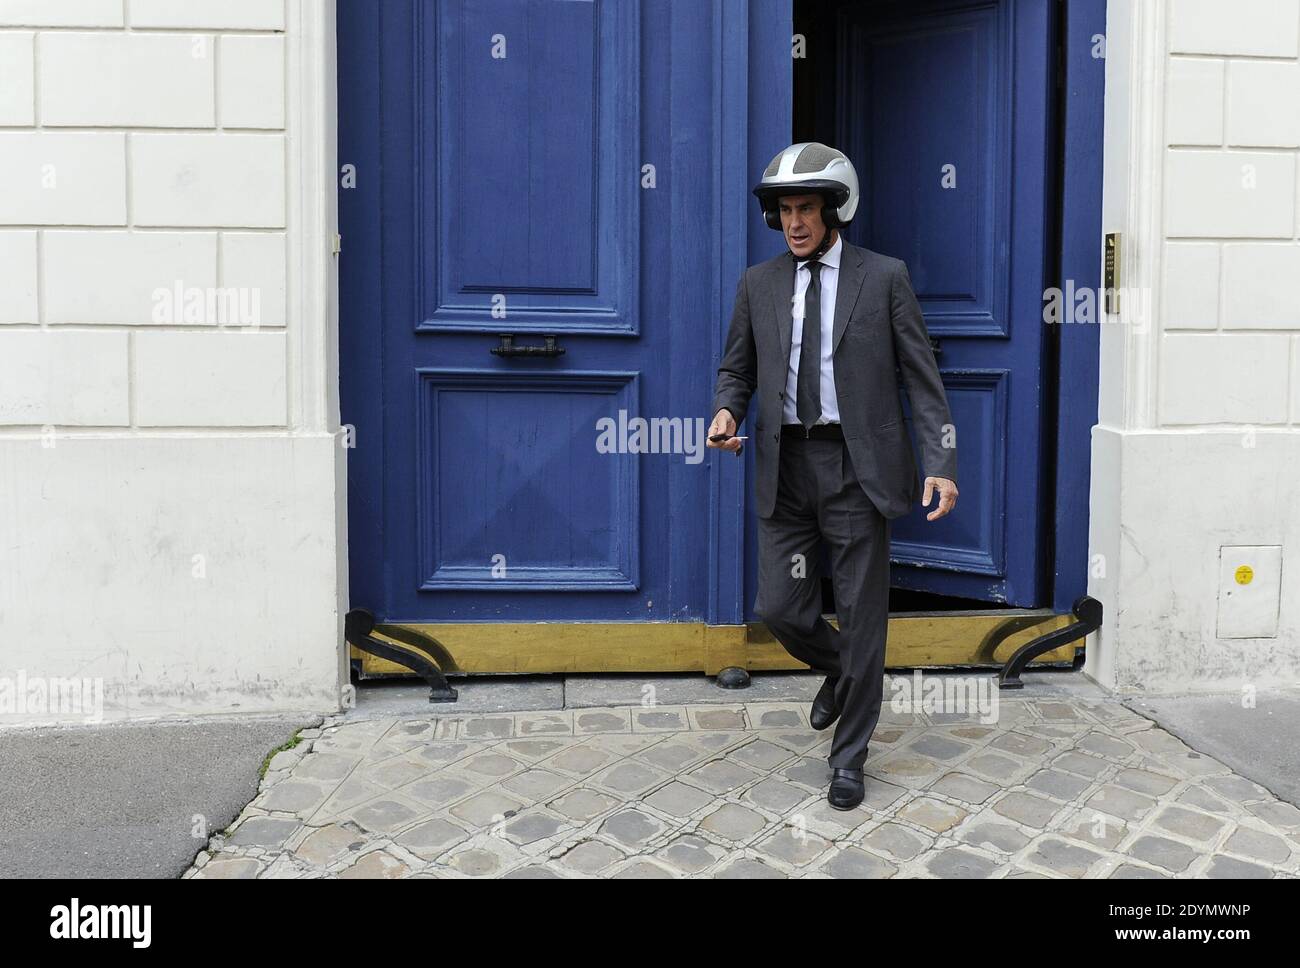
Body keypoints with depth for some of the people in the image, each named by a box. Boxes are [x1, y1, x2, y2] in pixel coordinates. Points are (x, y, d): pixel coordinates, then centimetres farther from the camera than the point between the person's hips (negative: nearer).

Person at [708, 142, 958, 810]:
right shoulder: (757, 284, 9)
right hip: (786, 466, 3)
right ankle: (841, 671, 39)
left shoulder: (884, 278, 1)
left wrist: (941, 463, -8)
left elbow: (921, 376, 0)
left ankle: (848, 760, 21)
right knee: (779, 609, 4)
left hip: (856, 466, -3)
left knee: (861, 617, 4)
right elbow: (736, 367, 15)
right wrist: (727, 410, -8)